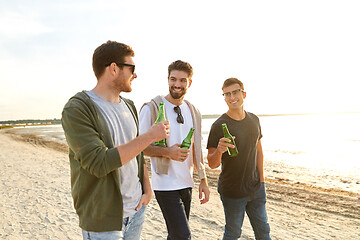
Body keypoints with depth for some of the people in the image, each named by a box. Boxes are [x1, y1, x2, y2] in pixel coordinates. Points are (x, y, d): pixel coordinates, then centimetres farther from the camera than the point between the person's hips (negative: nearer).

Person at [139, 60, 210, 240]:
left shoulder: (194, 112, 8)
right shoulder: (151, 109, -9)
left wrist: (203, 180, 11)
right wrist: (167, 152, -22)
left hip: (186, 183, 6)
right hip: (165, 184, -6)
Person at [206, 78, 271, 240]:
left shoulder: (254, 120, 4)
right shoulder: (219, 125, -14)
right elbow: (212, 164, -14)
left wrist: (261, 180, 9)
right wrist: (219, 150, -35)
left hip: (256, 188, 5)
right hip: (232, 191, -5)